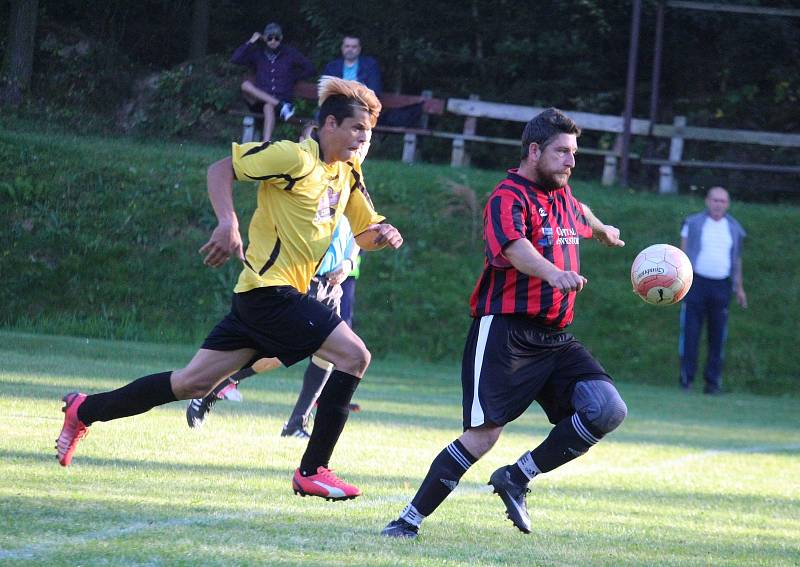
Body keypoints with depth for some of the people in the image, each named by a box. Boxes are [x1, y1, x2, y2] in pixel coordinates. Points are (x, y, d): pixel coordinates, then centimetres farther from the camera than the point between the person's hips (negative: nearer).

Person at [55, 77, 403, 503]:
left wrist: (383, 234, -1)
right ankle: (311, 472, -8)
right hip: (271, 289, -9)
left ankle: (84, 411, 19)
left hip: (258, 298, 9)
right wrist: (228, 224, -24)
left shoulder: (348, 175, 14)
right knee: (354, 355, -13)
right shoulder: (293, 157, -12)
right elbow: (221, 169, -11)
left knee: (194, 382, 10)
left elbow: (363, 232, 22)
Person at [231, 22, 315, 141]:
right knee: (246, 85, -29)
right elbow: (235, 59, 3)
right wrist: (250, 42, 2)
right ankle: (281, 107, -37)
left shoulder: (289, 53, 11)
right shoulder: (258, 53, 14)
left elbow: (310, 68, 16)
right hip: (259, 101, 3)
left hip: (282, 99, -3)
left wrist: (294, 78, 8)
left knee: (268, 107, -38)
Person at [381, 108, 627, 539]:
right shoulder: (508, 198, -11)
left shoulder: (562, 196, 17)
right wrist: (552, 272, -52)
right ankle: (410, 519, -3)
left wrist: (602, 231, 65)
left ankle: (516, 478, 3)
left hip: (555, 338, 8)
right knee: (483, 435, -16)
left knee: (608, 410, -10)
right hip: (506, 332, -8)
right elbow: (513, 246, -33)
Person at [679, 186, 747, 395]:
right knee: (690, 332, -6)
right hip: (696, 282, -2)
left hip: (722, 286, 2)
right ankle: (686, 379, -2)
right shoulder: (693, 223, 5)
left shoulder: (734, 228, 13)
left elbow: (737, 259, 19)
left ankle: (713, 381, 5)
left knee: (718, 335, 1)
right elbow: (683, 252, 6)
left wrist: (739, 288, 15)